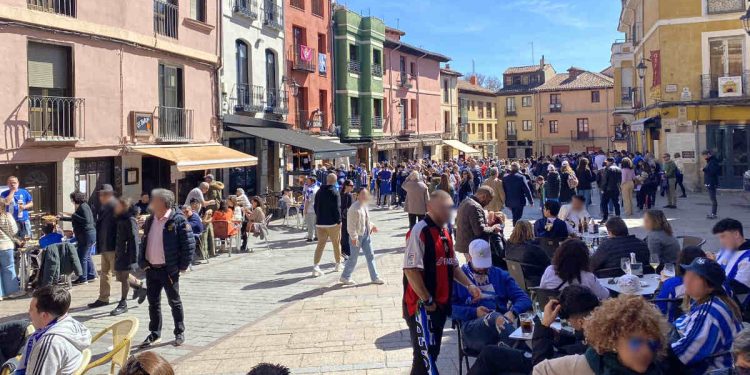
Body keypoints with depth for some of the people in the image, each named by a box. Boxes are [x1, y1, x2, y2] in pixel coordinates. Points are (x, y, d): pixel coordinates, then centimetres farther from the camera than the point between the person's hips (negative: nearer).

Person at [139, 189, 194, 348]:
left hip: (169, 270, -6)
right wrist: (142, 262, 8)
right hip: (151, 269, 6)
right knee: (153, 303, 13)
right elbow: (143, 242, 18)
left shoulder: (178, 220, -13)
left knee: (174, 302, 6)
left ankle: (180, 333, 19)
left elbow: (189, 244, -14)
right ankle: (154, 334, 25)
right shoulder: (150, 221, 10)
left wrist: (183, 266, -12)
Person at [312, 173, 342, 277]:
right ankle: (338, 265, 23)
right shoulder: (335, 193, -12)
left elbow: (316, 207, 14)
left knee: (320, 244, 4)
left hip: (320, 222, 5)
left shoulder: (319, 192, 7)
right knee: (336, 243, 12)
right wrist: (339, 221, -9)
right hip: (332, 223, -4)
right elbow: (337, 208, -16)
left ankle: (316, 266, -8)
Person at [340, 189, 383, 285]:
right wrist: (353, 237, -21)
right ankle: (345, 277, 22)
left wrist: (372, 226, 8)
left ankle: (374, 278, 20)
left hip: (366, 235, 8)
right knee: (353, 257, 4)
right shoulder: (354, 208, -19)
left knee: (370, 256, 11)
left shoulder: (365, 206, 8)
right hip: (357, 236, -8)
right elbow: (351, 224, -20)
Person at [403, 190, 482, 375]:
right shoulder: (419, 232, -18)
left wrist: (469, 285, 5)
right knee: (425, 355, -4)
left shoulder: (444, 232, 11)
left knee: (433, 353, 18)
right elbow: (411, 270, -24)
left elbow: (453, 265, 19)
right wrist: (427, 300, -20)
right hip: (422, 305, -9)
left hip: (441, 304, 9)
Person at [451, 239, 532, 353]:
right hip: (472, 328, -2)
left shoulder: (501, 275, 22)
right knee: (495, 316, -36)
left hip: (500, 325, 2)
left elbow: (524, 299, 11)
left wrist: (512, 312, -10)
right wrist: (474, 312, -9)